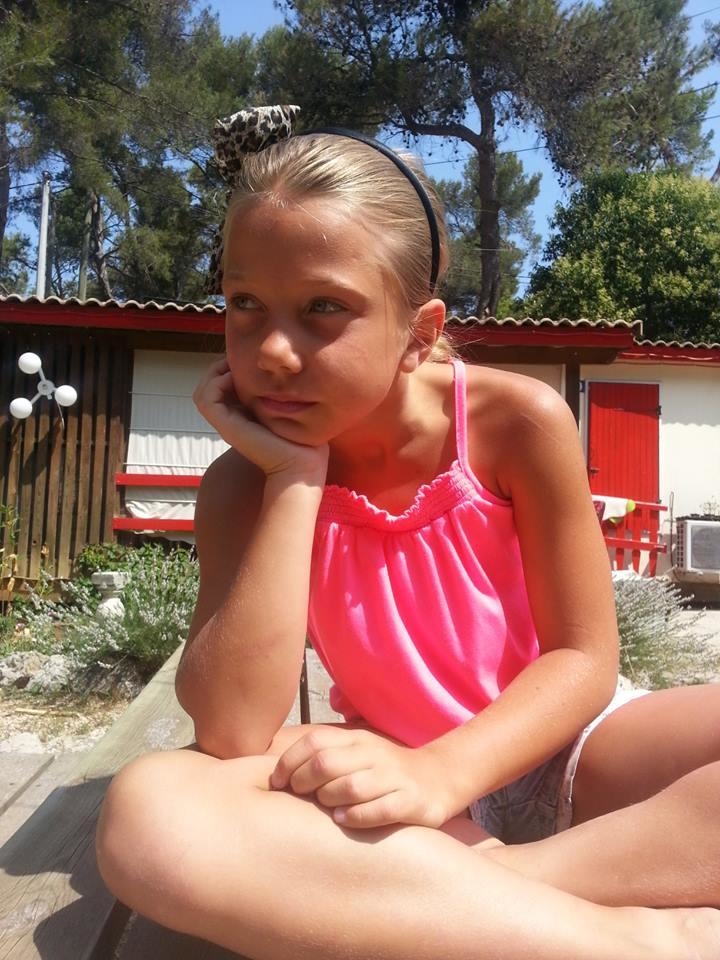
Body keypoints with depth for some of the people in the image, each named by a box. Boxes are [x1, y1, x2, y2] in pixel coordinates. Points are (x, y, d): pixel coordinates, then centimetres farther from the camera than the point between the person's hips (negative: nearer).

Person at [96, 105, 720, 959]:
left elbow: (584, 657, -10)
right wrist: (294, 479, -26)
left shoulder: (520, 422, -16)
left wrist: (439, 771, -27)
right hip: (404, 792, 1)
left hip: (557, 756, 0)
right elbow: (231, 736, -23)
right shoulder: (244, 485, -12)